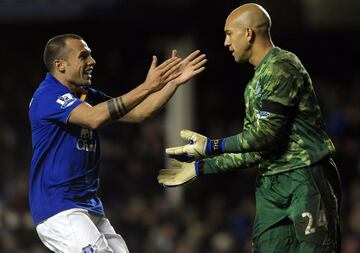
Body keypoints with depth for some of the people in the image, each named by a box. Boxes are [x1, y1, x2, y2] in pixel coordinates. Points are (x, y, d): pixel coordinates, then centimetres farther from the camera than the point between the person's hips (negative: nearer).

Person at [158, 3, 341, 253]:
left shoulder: (281, 66, -9)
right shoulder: (255, 85, 20)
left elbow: (267, 133, -17)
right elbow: (253, 151, 21)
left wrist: (212, 146, -9)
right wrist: (198, 168, 20)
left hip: (306, 179, -9)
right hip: (271, 186, 9)